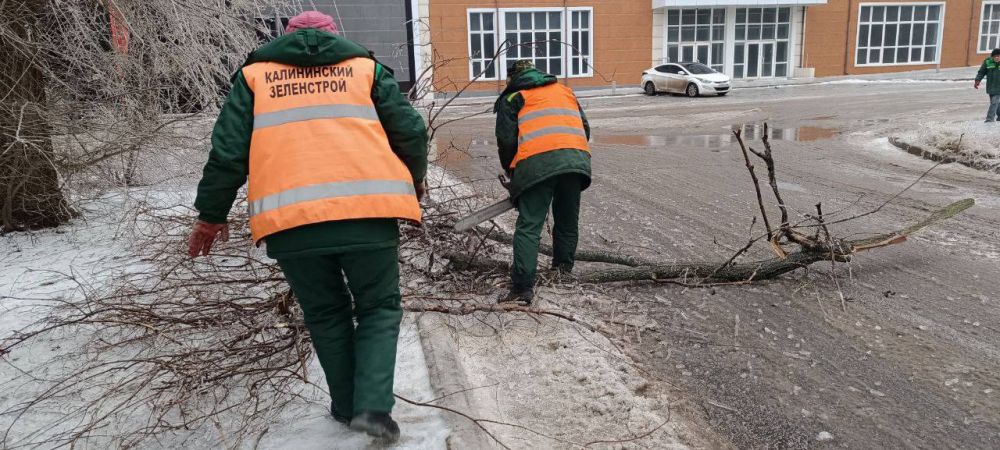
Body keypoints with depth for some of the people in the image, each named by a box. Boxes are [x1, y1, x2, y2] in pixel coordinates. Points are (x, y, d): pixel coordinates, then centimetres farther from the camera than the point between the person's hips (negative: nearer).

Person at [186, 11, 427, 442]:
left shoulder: (256, 72, 17)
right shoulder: (364, 65, 17)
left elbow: (228, 148, 11)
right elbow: (410, 131, 11)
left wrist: (211, 214, 20)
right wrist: (414, 181, 28)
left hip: (291, 219, 1)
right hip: (367, 211, -1)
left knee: (325, 313, 20)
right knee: (379, 308, 14)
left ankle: (346, 405, 27)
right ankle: (373, 406, 0)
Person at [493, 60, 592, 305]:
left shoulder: (512, 98, 17)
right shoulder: (564, 91, 30)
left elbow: (506, 139, 6)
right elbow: (585, 128, 24)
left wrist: (511, 172, 20)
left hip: (537, 163, -4)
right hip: (576, 158, 4)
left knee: (528, 228, -4)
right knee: (568, 222, 20)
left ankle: (523, 288, -11)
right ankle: (563, 271, 30)